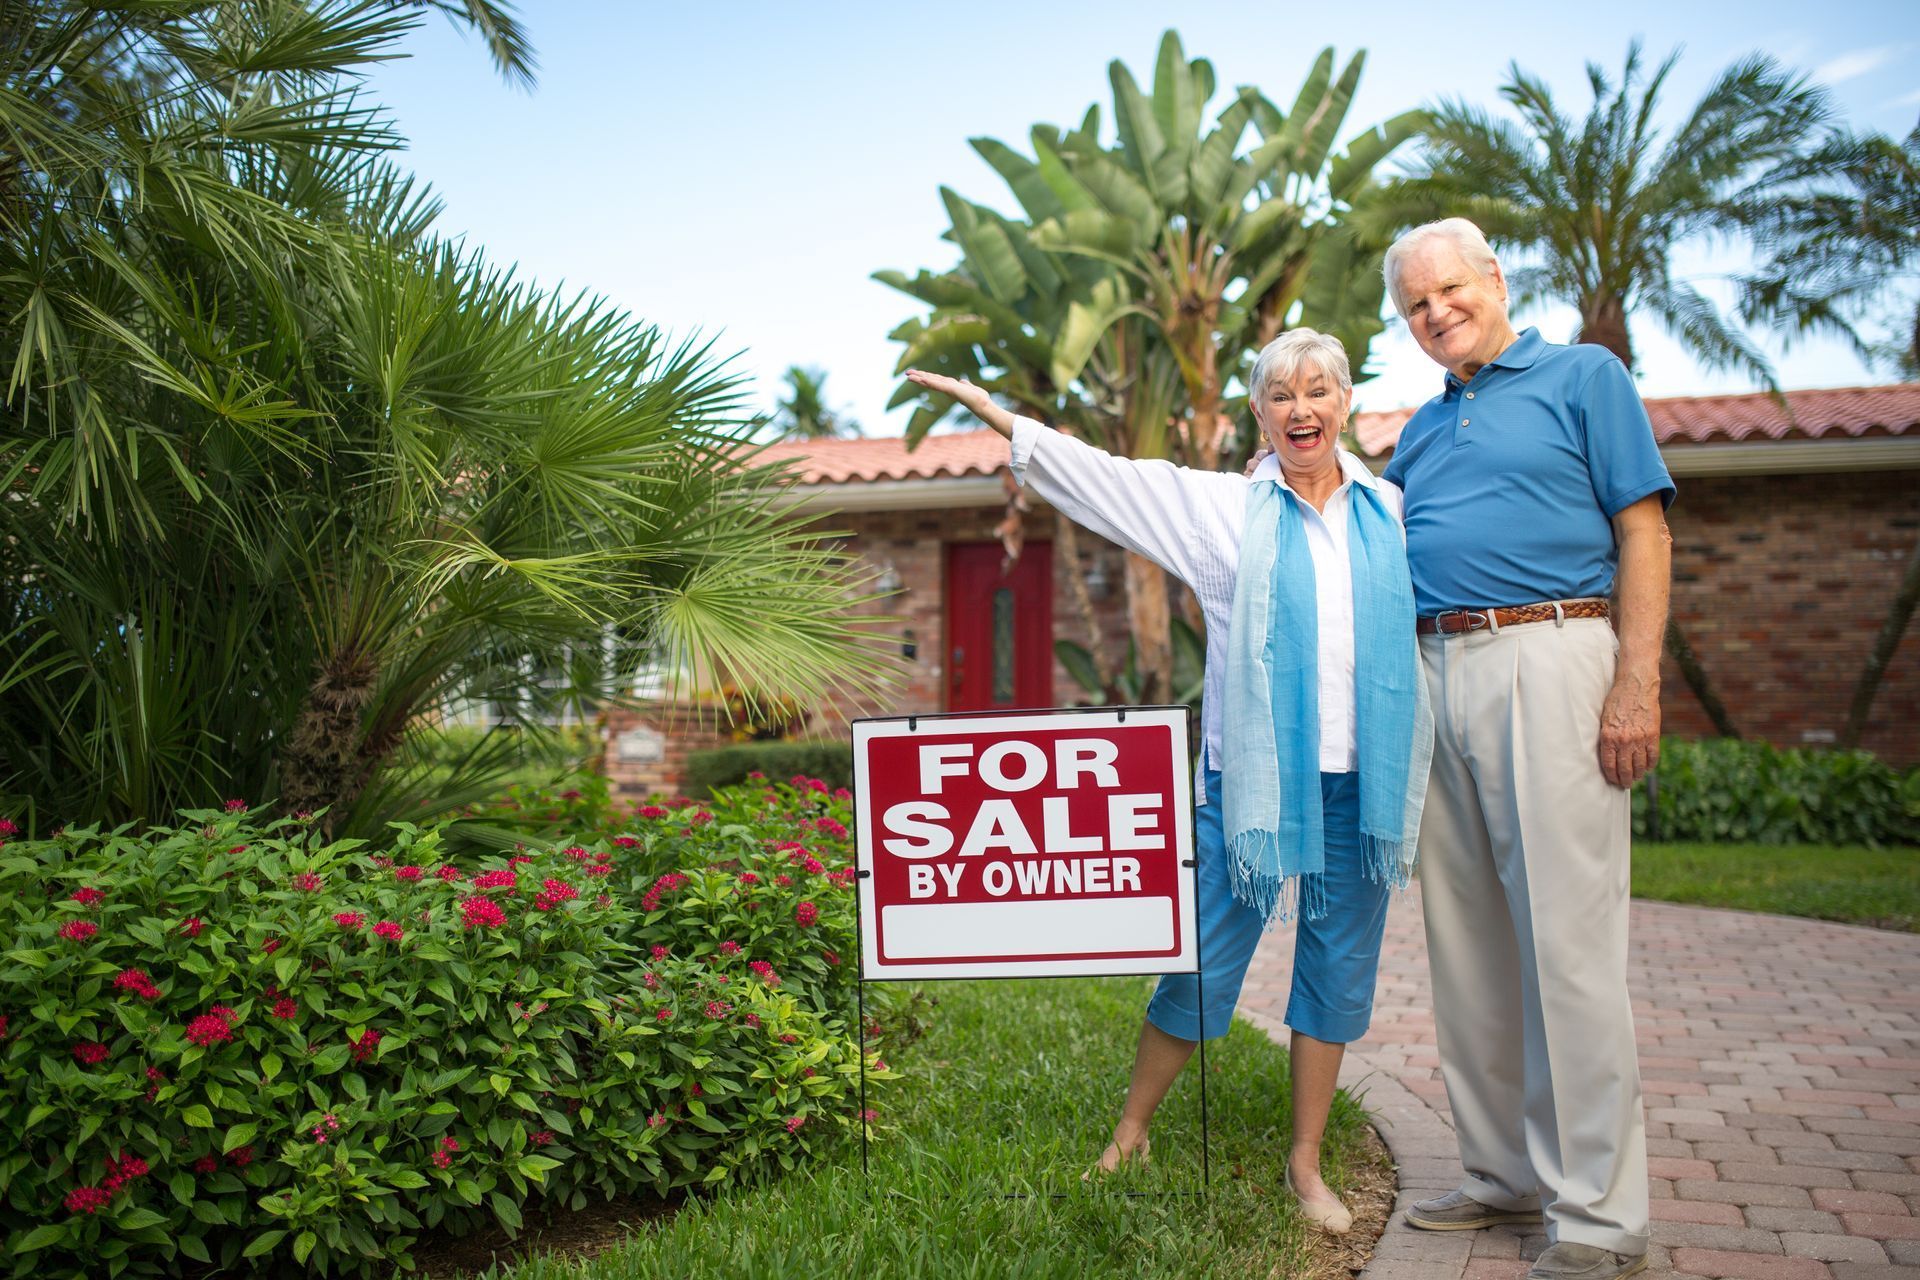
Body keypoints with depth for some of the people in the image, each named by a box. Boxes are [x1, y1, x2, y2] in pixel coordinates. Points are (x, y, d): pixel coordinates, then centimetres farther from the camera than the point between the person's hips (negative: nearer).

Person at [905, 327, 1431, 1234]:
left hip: (1361, 783, 3)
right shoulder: (1226, 508, 4)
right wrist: (991, 411, -2)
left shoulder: (1393, 512, 10)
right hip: (1254, 777, -2)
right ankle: (1128, 1136, 20)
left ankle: (1305, 1165, 24)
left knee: (1338, 974, 9)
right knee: (1201, 965, 1)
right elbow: (1103, 476, 1)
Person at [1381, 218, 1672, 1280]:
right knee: (1466, 942, 8)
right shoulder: (1421, 428, 22)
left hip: (1548, 657, -6)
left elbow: (1643, 533, -3)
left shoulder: (1585, 377, 6)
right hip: (1434, 675, 6)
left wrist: (1637, 685, -12)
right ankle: (1506, 1172, 20)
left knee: (1566, 939, -7)